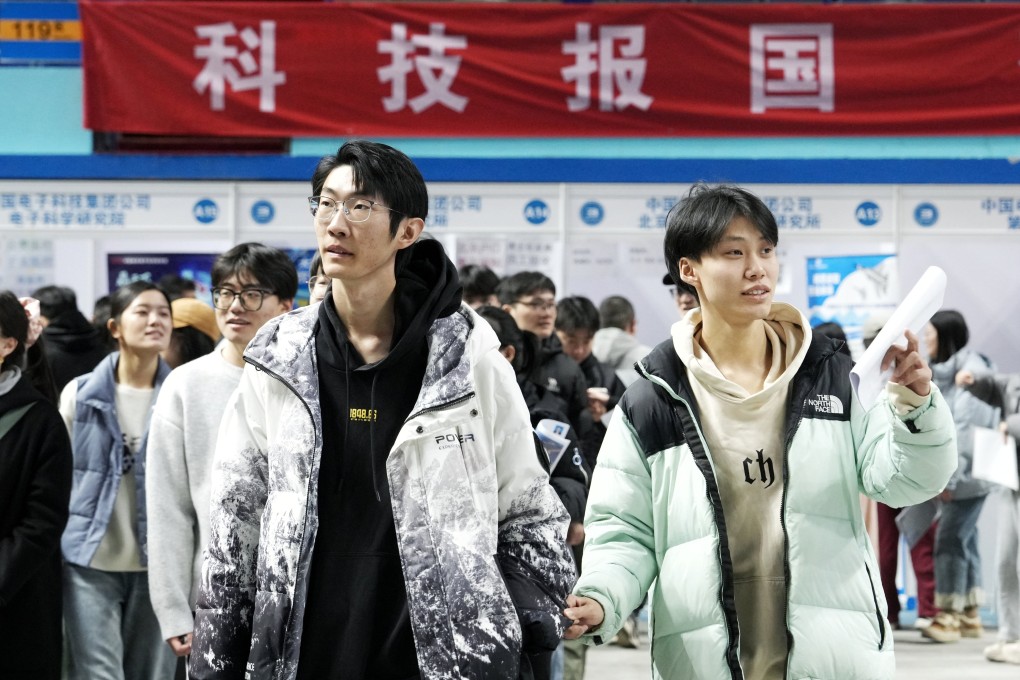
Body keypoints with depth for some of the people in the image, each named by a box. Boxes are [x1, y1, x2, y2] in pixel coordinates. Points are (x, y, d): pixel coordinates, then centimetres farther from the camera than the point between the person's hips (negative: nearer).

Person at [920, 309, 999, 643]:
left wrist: (950, 477, -20)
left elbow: (966, 428, -18)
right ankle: (969, 616, 16)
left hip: (967, 474, -9)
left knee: (951, 538, -9)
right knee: (963, 539, 11)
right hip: (950, 474, 9)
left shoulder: (971, 371, -12)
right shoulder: (944, 371, 16)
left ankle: (949, 616, -4)